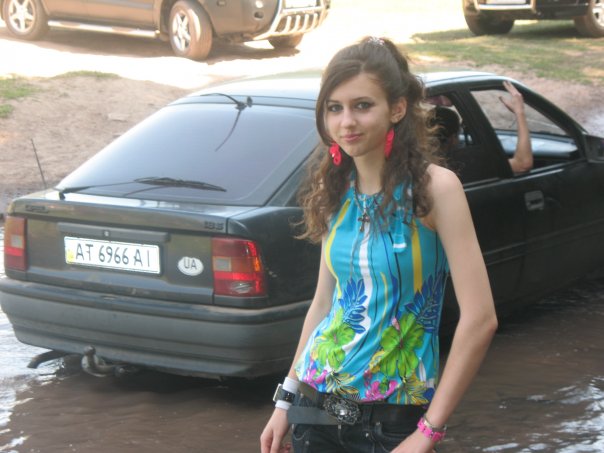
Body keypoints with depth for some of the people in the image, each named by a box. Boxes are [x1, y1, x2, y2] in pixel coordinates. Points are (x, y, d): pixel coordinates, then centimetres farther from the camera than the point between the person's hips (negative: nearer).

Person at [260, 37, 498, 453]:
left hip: (396, 417, -4)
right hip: (318, 404, 4)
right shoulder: (336, 191, 2)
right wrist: (286, 400, 9)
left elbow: (479, 318, -17)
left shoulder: (434, 188, -14)